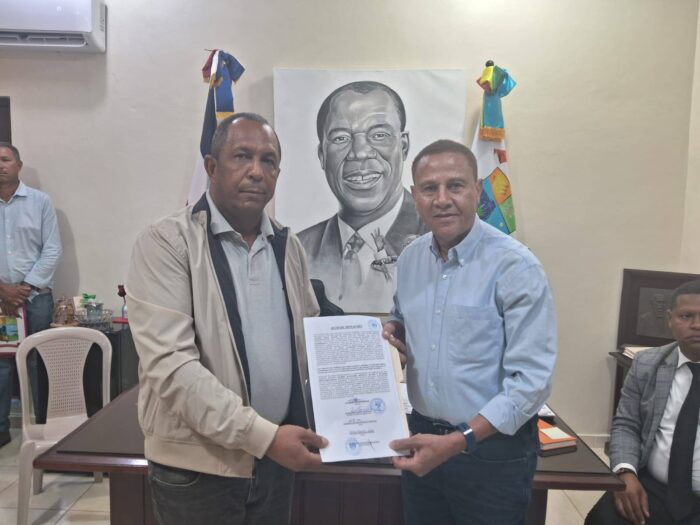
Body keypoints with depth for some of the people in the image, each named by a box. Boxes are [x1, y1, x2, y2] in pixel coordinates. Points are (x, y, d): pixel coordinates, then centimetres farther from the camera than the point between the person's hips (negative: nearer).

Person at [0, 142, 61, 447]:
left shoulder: (40, 201, 2)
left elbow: (52, 250, -2)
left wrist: (27, 287, -8)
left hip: (36, 296, -1)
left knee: (38, 363, 4)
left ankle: (44, 426, 16)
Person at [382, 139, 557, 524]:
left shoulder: (516, 267, -17)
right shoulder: (408, 259, 1)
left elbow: (531, 380, -19)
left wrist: (457, 441, -23)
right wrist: (393, 335, -5)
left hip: (493, 451, -5)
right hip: (422, 438, 5)